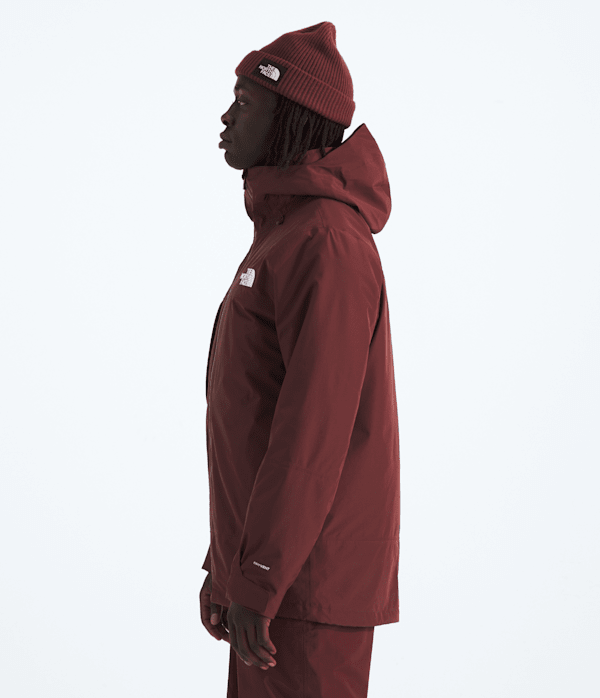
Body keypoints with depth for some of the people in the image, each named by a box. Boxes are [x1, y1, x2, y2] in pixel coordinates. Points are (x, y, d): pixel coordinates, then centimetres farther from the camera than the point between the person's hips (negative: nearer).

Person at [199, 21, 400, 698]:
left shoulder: (327, 242, -16)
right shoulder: (285, 236, 17)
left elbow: (317, 423, -22)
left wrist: (257, 579, -22)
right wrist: (228, 564, 20)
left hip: (308, 584, -10)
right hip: (271, 567, 10)